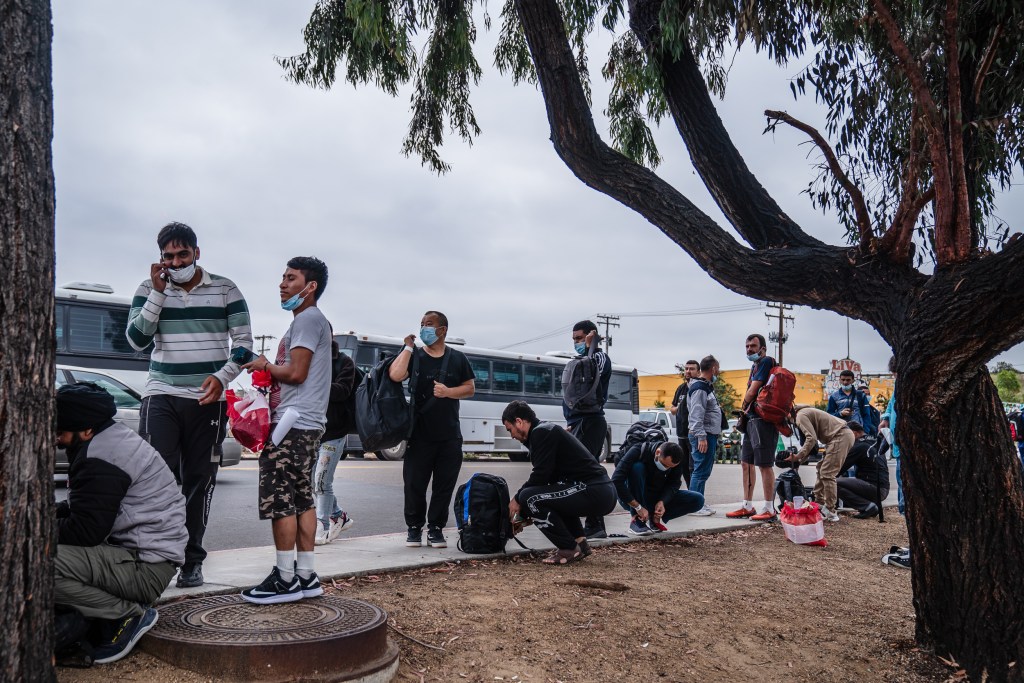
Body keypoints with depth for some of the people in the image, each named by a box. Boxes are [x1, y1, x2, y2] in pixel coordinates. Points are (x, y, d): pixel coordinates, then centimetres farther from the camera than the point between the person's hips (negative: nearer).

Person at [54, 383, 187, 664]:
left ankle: (130, 614, -8)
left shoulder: (101, 455, -19)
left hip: (146, 567, -11)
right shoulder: (107, 440, 13)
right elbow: (81, 508, 20)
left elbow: (86, 529, -22)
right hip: (134, 550, 11)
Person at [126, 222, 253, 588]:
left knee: (199, 480, 4)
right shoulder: (149, 289, 7)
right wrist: (158, 292, -11)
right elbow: (137, 340, -4)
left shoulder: (225, 290, 3)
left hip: (208, 399, 0)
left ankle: (192, 560, 14)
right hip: (162, 396, 0)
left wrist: (222, 376, -14)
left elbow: (244, 341, 2)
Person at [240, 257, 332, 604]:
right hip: (304, 423, 10)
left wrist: (266, 366, -1)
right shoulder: (306, 321, 22)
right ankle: (305, 576, 14)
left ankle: (285, 579, -2)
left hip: (292, 424, -10)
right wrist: (270, 371, 7)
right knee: (301, 498, 10)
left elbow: (296, 373, -17)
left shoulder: (308, 318, -9)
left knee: (279, 500, -7)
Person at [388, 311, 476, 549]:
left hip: (449, 435, 1)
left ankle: (435, 528, 15)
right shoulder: (414, 356, 4)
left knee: (444, 484, 3)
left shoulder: (457, 358, 7)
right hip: (420, 433, -1)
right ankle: (414, 527, 16)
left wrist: (448, 391, -11)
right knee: (414, 483, 1)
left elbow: (470, 388, 6)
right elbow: (395, 375, -14)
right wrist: (408, 347, -8)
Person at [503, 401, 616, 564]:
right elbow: (546, 477, 28)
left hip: (594, 493, -10)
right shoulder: (548, 430, 24)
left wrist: (517, 499, 3)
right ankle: (579, 541, 18)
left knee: (529, 497, -12)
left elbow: (540, 475, -13)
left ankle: (569, 549, -5)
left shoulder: (541, 432, -7)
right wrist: (526, 516, 27)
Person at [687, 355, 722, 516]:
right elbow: (696, 415, -20)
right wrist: (701, 436, -24)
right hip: (703, 436, -10)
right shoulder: (699, 388, -13)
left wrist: (716, 432, 21)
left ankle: (699, 503, 18)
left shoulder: (708, 387, 20)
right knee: (701, 471, -9)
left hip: (710, 435, 10)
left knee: (704, 471, 13)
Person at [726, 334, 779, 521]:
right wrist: (746, 409, 7)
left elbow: (752, 391, -11)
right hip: (751, 419, 10)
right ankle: (747, 506, 19)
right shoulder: (754, 366, 20)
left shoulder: (766, 362, -9)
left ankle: (769, 509, -1)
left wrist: (743, 406, 5)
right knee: (746, 463, 12)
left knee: (765, 464, -7)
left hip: (763, 419, -10)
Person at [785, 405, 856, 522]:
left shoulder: (801, 416, -9)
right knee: (822, 468, 18)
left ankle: (830, 513, -4)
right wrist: (799, 460, 13)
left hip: (841, 437, -11)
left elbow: (811, 439, -20)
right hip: (845, 435, 11)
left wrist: (798, 456, -16)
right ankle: (819, 504, 23)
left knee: (827, 474, -8)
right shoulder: (806, 412, 21)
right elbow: (813, 441, 21)